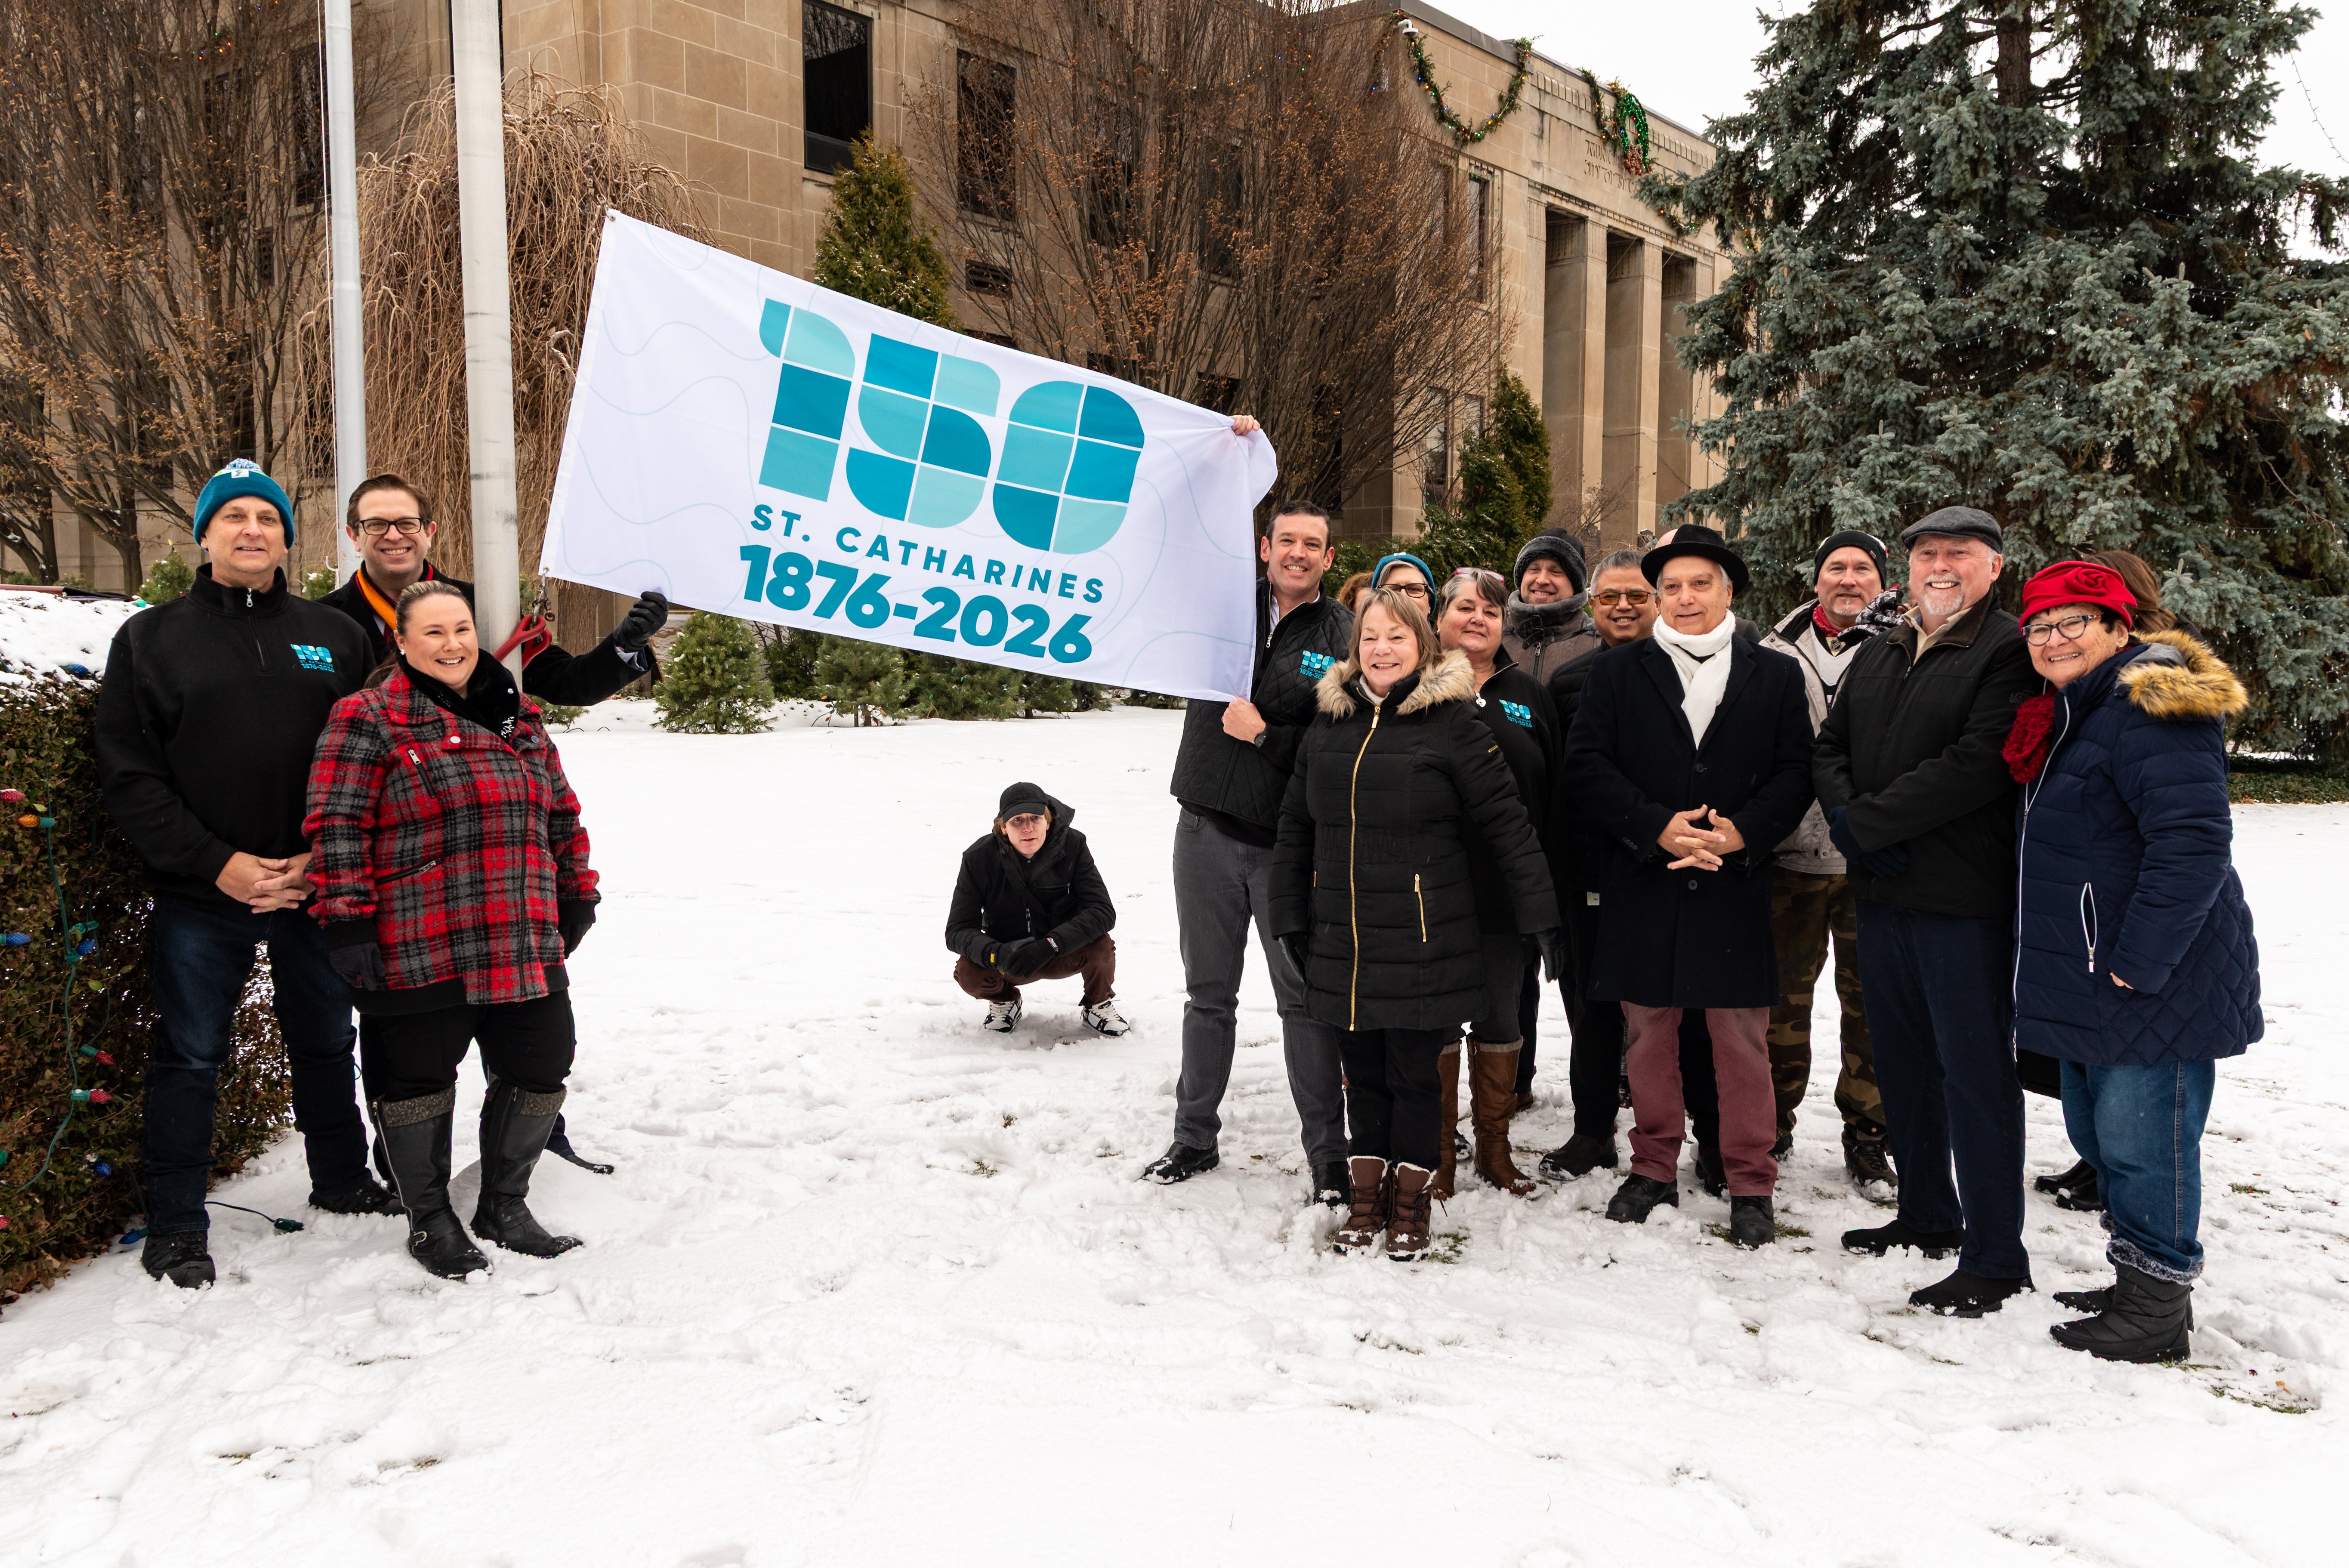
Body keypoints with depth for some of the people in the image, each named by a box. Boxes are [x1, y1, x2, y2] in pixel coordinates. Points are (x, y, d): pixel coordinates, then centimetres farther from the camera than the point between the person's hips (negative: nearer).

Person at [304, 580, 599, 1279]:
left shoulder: (520, 717, 15)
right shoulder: (369, 718, -3)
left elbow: (561, 816, 21)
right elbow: (337, 827, -8)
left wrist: (577, 897, 19)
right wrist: (347, 923, -13)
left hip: (525, 950, 5)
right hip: (418, 953, -5)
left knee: (538, 1073, 10)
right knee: (420, 1081, 7)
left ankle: (505, 1206, 30)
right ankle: (429, 1220, 27)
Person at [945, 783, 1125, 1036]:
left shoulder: (1073, 847, -17)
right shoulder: (979, 858, -16)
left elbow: (1102, 912, -24)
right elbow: (957, 931, -16)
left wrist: (1048, 946, -37)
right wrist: (997, 954, -38)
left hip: (1064, 956, 0)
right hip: (1008, 959, 1)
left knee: (1100, 946, -31)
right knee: (969, 973, -29)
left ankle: (1099, 1006, 4)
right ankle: (1004, 1002, 9)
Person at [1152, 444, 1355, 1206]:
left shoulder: (1343, 637, -3)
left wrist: (1266, 736, -15)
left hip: (1289, 843, -3)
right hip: (1207, 830, 3)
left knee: (1306, 1000, 3)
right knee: (1208, 994, 14)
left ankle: (1328, 1154, 13)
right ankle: (1194, 1136, 28)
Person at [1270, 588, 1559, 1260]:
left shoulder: (1452, 722, -7)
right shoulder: (1327, 726, 9)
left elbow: (1507, 825, -7)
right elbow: (1295, 830, 15)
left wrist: (1541, 917, -8)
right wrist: (1290, 920, 14)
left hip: (1425, 946, -4)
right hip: (1343, 944, 4)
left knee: (1415, 1075, 5)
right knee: (1363, 1073, 13)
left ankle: (1410, 1201, 22)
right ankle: (1365, 1197, 27)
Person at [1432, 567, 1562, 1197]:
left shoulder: (1527, 695, 10)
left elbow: (1553, 793, 10)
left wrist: (1547, 887, 4)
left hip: (1509, 888, 3)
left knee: (1502, 1020, 11)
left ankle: (1495, 1147, 25)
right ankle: (1439, 1151, 16)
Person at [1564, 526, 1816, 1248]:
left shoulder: (1775, 675, 9)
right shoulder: (1618, 672, 7)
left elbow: (1796, 773, 4)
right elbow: (1586, 767, -2)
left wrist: (1744, 832, -13)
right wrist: (1657, 828, -13)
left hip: (1736, 884, 0)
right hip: (1643, 884, 1)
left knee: (1741, 1038, 2)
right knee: (1649, 1031, 9)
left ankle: (1751, 1185, 15)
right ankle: (1654, 1168, 24)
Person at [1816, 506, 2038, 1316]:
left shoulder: (2009, 652, -9)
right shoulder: (1877, 655, 16)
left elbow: (1977, 767, -20)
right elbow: (1829, 746, 13)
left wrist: (1865, 822, -16)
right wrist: (1846, 817, -7)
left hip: (1963, 900, -8)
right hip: (1881, 891, 8)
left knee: (1976, 1073, -2)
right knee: (1902, 1063, 17)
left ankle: (1994, 1258, 8)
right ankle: (1926, 1217, 32)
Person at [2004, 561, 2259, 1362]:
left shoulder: (2152, 712, -17)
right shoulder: (2066, 717, 15)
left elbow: (2194, 843, -25)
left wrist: (2138, 961, -23)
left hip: (2155, 983, -10)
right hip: (2088, 984, 10)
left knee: (2141, 1141, -3)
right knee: (2098, 1133, 18)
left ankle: (2159, 1308, 10)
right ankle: (2134, 1282, 32)